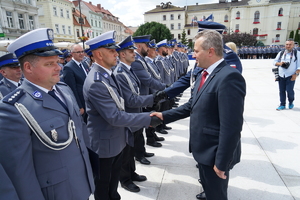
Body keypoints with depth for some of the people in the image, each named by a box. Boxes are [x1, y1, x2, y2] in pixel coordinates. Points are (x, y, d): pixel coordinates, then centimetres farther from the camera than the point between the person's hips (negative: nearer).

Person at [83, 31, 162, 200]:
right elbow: (115, 117, -29)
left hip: (117, 139, 9)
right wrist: (148, 118, -25)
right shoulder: (96, 82, -28)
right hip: (105, 143, -8)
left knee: (114, 179, 29)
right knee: (103, 185, 18)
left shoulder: (108, 73, 2)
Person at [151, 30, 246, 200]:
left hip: (215, 153, -8)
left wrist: (221, 162, -22)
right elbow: (192, 105, 9)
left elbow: (231, 126, -27)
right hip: (204, 148, 9)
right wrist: (165, 116, 3)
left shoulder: (229, 77, -26)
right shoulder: (205, 74, 6)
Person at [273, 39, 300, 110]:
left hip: (291, 76, -3)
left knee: (289, 90, -7)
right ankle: (282, 104, 17)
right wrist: (280, 63, -8)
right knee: (282, 90, 5)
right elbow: (275, 62, 14)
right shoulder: (281, 53, 11)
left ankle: (291, 102, 21)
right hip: (281, 75, 3)